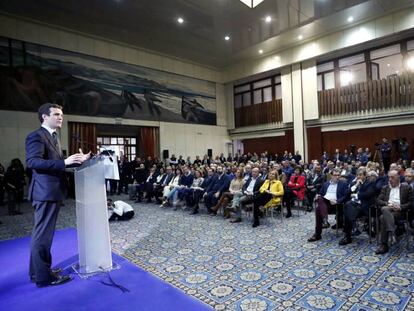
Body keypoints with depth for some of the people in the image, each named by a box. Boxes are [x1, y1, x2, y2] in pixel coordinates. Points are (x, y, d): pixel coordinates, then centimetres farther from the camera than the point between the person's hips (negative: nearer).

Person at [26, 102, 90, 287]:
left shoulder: (53, 137, 18)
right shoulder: (36, 136, -12)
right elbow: (33, 161, -25)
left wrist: (76, 161, 8)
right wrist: (64, 162, -31)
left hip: (53, 191, 10)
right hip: (45, 191, -10)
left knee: (43, 233, 18)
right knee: (43, 234, -1)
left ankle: (39, 271, 32)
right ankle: (43, 276, 10)